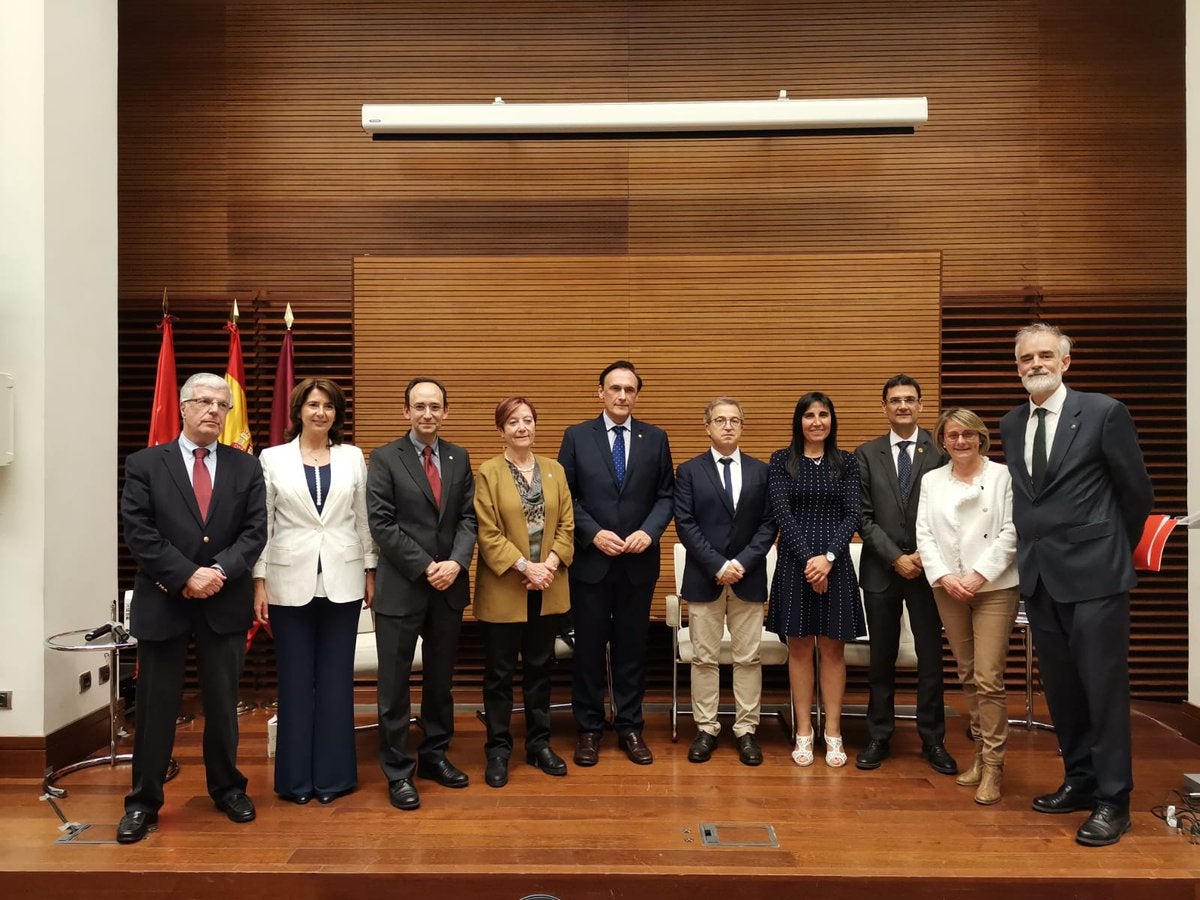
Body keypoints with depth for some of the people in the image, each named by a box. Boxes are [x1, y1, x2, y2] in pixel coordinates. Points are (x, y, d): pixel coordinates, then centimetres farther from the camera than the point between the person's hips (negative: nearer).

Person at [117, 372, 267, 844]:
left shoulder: (246, 467, 5)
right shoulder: (144, 464, 1)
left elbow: (255, 530, -1)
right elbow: (139, 532, -8)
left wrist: (219, 570, -16)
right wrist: (187, 575, -16)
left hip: (225, 602, 2)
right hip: (162, 601, -1)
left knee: (223, 702, 12)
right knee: (156, 705, 7)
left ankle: (227, 787, 28)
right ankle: (143, 801, 20)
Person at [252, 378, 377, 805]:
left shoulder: (352, 457, 5)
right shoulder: (273, 458, 2)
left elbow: (363, 518, 8)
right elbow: (263, 524, 1)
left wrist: (370, 572, 7)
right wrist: (259, 582, -2)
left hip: (342, 583, 1)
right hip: (291, 583, -1)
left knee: (336, 680, 7)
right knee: (295, 681, 7)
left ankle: (333, 774, 18)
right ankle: (296, 777, 19)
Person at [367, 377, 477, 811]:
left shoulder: (459, 458, 8)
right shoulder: (385, 459, -4)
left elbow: (468, 517, 5)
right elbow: (381, 524, -10)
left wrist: (457, 562, -12)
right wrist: (425, 567, -15)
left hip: (449, 586, 4)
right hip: (401, 588, -4)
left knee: (441, 678, 15)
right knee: (395, 684, 4)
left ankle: (434, 755, 30)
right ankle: (398, 771, 16)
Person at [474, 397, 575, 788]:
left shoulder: (554, 470, 7)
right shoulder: (488, 473, -5)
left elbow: (567, 525, 3)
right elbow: (488, 534, -11)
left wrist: (551, 564, -11)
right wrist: (525, 566, -18)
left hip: (547, 590, 4)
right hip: (503, 590, -4)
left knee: (540, 668, 14)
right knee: (499, 673, 6)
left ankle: (539, 744, 27)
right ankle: (498, 750, 19)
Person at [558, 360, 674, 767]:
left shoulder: (655, 438, 4)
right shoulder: (576, 436, 0)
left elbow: (665, 495, 5)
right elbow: (566, 497, -1)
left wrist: (649, 531, -12)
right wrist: (594, 533, -14)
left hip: (638, 562, 1)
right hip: (590, 560, -1)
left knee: (632, 646, 10)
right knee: (589, 646, 7)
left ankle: (630, 727, 23)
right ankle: (589, 729, 21)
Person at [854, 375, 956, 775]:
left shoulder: (940, 452, 0)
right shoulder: (867, 454, 3)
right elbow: (864, 516, -1)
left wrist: (924, 556, -11)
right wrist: (896, 558, -9)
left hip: (926, 568, -1)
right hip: (881, 570, 1)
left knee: (930, 659, 5)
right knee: (881, 659, 9)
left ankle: (933, 740, 18)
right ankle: (878, 738, 20)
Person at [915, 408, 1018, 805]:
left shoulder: (1002, 476, -2)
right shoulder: (932, 480, 10)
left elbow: (1010, 532, -7)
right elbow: (924, 534, 5)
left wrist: (980, 575, -13)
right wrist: (944, 577, -8)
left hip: (994, 588, -4)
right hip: (948, 589, 4)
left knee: (989, 678, -8)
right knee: (967, 676, 12)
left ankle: (993, 764, 1)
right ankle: (981, 753, 24)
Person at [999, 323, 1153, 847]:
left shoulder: (1103, 413, -7)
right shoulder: (1011, 425, 9)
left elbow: (1137, 491, 0)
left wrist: (1116, 549, 8)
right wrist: (1034, 548, 13)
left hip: (1092, 573, -5)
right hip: (1039, 575, 6)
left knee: (1104, 686, 0)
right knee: (1060, 686, 13)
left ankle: (1112, 799, 12)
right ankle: (1080, 780, 27)